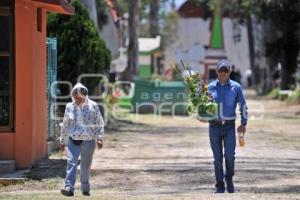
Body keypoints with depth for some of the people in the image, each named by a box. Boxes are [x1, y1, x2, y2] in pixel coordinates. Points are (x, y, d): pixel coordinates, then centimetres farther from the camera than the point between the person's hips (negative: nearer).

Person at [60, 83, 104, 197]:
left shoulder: (93, 106, -1)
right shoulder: (69, 107, 6)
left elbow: (100, 124, 5)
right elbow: (65, 125, 15)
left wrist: (99, 138, -4)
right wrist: (62, 141, 17)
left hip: (88, 141, -1)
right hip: (73, 140, 1)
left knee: (86, 166, 7)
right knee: (71, 162, -15)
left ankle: (85, 188, 21)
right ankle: (69, 188, -22)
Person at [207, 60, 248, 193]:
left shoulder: (235, 87, 1)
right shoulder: (210, 87, 3)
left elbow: (243, 106, 6)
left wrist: (243, 123, 0)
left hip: (229, 126, -1)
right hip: (214, 126, 1)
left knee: (229, 155, -12)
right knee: (217, 157, 2)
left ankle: (229, 178, 14)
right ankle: (220, 187, 9)